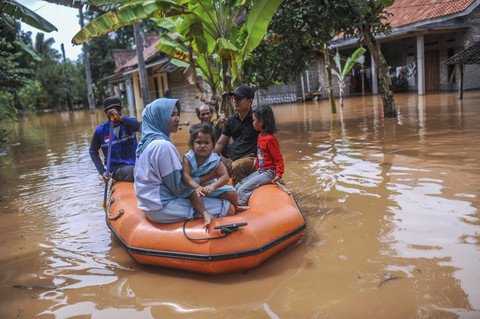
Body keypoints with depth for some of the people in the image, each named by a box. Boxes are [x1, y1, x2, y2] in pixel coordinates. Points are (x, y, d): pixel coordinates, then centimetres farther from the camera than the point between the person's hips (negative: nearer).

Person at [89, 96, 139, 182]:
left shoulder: (127, 123, 4)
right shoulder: (100, 131, 3)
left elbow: (137, 125, -22)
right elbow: (93, 152, 14)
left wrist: (120, 118, -39)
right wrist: (102, 171, 4)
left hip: (135, 164, 2)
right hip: (117, 168, -2)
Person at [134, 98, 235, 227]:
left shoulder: (148, 141, 10)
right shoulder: (163, 145, -20)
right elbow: (178, 187, -17)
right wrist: (210, 176, -7)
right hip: (163, 208, -10)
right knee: (229, 209, -12)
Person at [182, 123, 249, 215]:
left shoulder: (215, 160, -16)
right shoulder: (188, 159, -15)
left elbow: (225, 177, -26)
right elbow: (185, 175, -27)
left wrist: (212, 186, -45)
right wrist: (197, 187, -45)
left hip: (210, 186, 0)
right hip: (193, 187, 0)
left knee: (232, 193, -7)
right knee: (194, 194, -30)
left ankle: (235, 208, 25)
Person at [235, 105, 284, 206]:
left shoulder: (270, 139, -17)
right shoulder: (260, 136, 11)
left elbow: (278, 158, -16)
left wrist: (279, 174, -23)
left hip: (268, 173, -9)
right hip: (260, 171, 9)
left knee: (242, 190, -17)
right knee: (238, 187, 3)